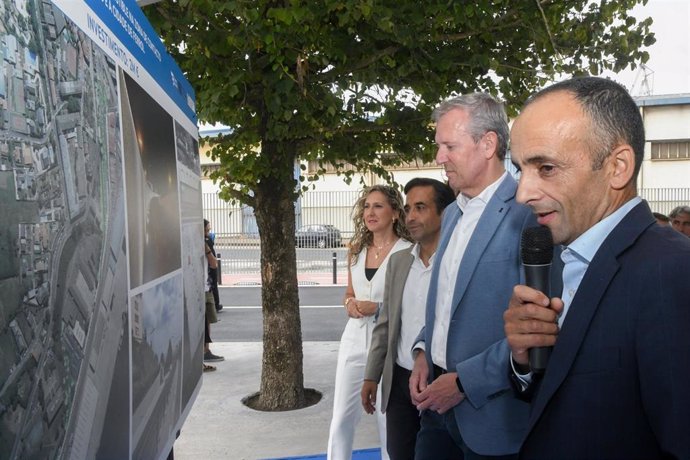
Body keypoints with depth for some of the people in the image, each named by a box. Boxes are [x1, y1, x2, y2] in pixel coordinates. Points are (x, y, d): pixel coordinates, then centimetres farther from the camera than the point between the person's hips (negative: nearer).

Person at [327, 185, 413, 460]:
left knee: (388, 417, 9)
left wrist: (379, 307, -18)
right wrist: (350, 303, -3)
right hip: (355, 339, 5)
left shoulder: (407, 251, -10)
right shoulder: (357, 250, 8)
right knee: (341, 416, 10)